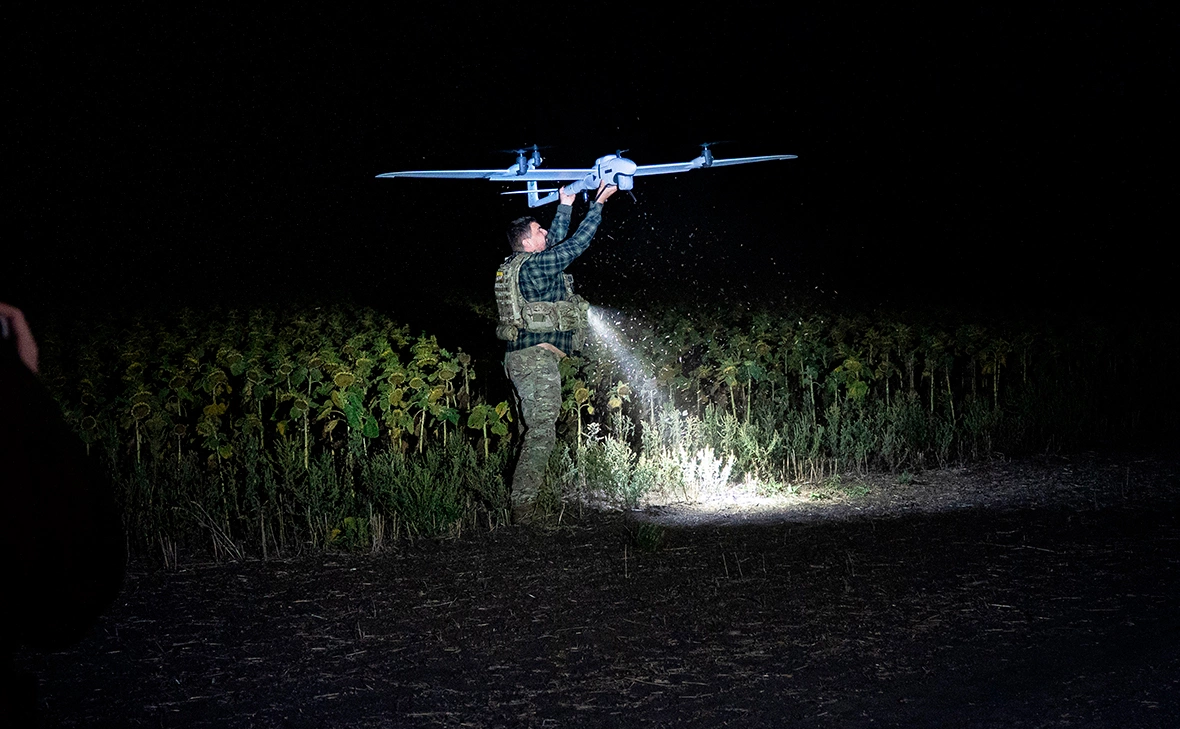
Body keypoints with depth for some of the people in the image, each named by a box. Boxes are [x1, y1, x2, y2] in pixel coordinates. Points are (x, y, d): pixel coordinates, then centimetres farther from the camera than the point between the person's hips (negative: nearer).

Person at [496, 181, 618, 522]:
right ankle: (523, 511, -17)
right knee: (541, 434, -13)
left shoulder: (517, 266, 16)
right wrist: (597, 205, 1)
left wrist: (565, 207, 36)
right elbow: (576, 245, -8)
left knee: (535, 433, 13)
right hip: (538, 357, -10)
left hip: (521, 357, 10)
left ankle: (521, 507, 13)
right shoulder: (533, 265, -12)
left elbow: (556, 244, 32)